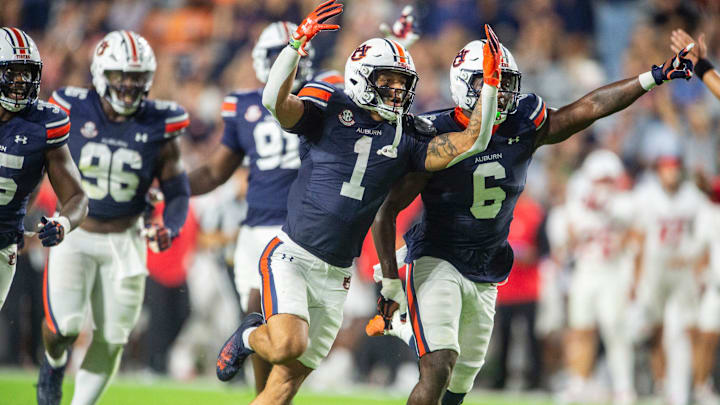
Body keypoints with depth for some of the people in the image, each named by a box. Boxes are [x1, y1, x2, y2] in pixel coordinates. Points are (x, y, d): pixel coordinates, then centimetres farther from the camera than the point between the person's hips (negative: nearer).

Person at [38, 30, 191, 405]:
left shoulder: (159, 125, -6)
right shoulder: (71, 111, -10)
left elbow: (176, 191, 1)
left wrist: (169, 228, -17)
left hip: (124, 241, 2)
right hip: (74, 235, -2)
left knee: (111, 338, 1)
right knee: (64, 325, -16)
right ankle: (55, 362, 20)